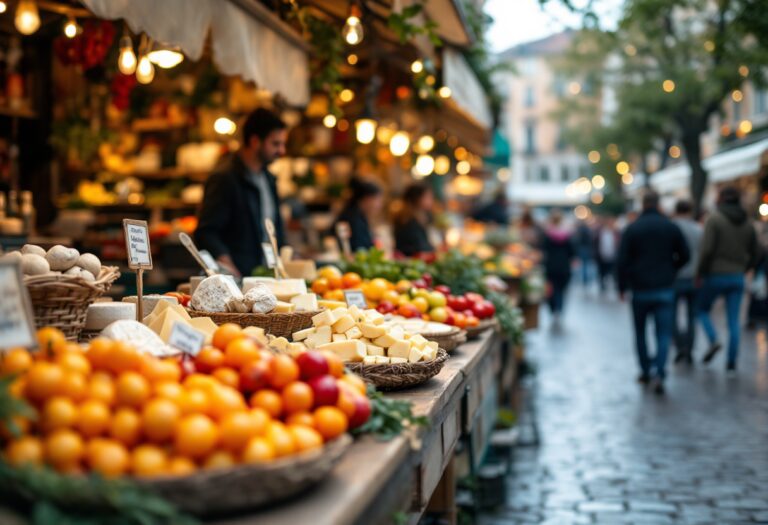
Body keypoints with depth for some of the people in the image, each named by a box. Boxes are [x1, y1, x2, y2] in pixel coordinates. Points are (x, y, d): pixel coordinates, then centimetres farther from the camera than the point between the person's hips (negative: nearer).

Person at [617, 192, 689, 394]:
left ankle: (645, 372, 22)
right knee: (663, 334, 0)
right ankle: (658, 374, -18)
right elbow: (685, 256, 4)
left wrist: (622, 286, 3)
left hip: (640, 289, 0)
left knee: (640, 332, 16)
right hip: (665, 289, 0)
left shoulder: (632, 229, -4)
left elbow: (622, 261, -8)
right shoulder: (671, 227, 0)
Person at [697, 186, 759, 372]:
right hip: (737, 278, 4)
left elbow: (707, 250, -18)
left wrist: (700, 273, -7)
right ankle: (731, 360, 4)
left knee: (702, 310, 16)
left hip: (715, 275, -4)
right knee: (734, 320, 6)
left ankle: (714, 340, -6)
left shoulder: (714, 219, -9)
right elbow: (754, 255, 10)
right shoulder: (748, 223, 7)